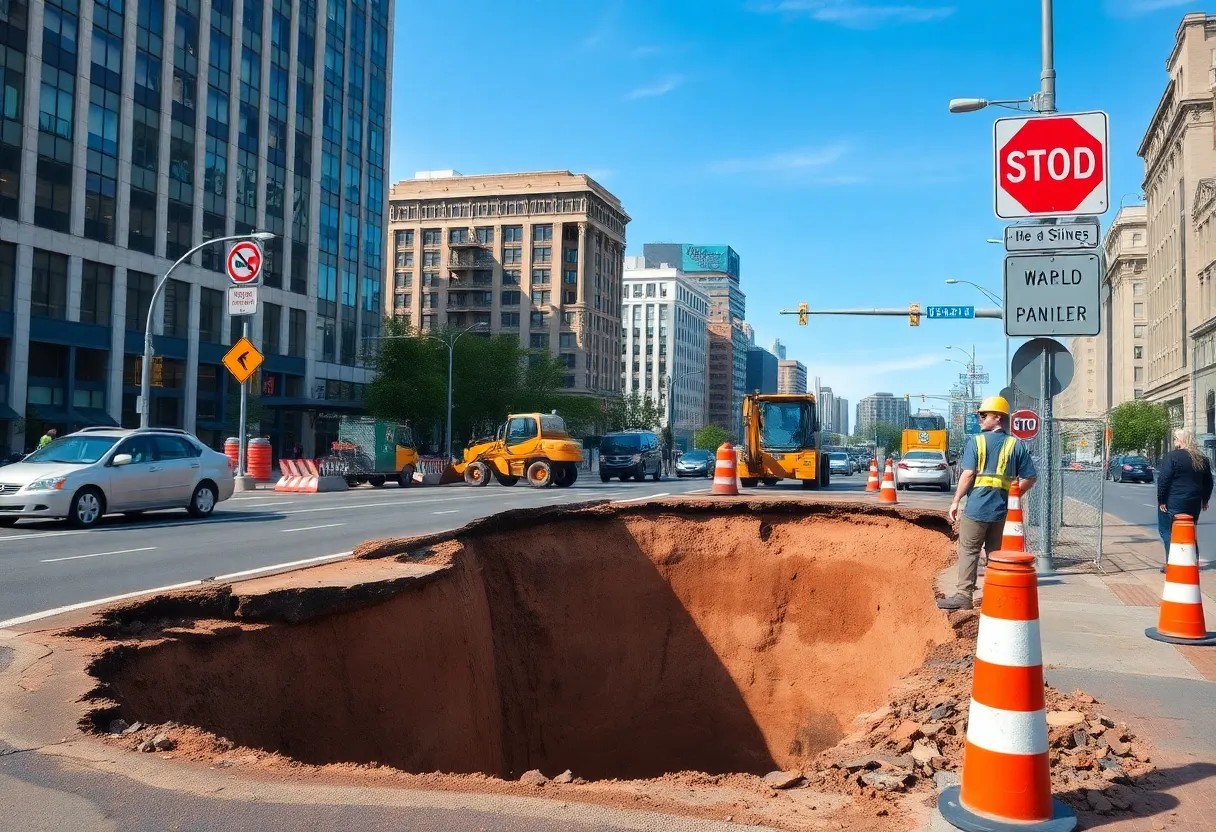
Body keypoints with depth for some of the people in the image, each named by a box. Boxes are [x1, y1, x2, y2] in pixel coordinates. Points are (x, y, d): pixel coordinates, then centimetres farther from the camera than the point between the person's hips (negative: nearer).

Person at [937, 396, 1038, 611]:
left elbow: (968, 474, -12)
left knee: (969, 551, 1)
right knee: (995, 553, 13)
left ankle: (964, 595, -1)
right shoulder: (1016, 445, 5)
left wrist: (955, 502, -6)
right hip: (1001, 509, 4)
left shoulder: (976, 441, -6)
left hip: (977, 506, -4)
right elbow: (1030, 478, 4)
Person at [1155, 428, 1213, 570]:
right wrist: (1205, 500, 28)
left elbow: (1164, 479, -16)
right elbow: (1208, 482, 19)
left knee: (1166, 530, 1)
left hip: (1173, 503, -7)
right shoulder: (1202, 459, 10)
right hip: (1194, 504, 7)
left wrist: (1161, 500, -11)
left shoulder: (1173, 456, -12)